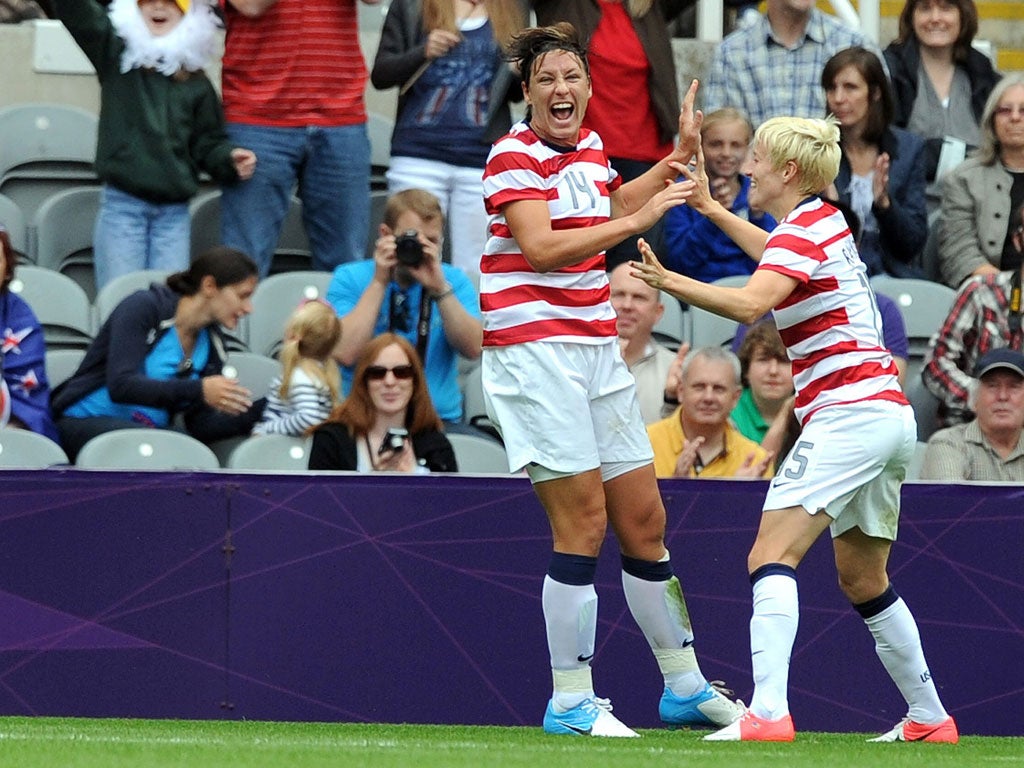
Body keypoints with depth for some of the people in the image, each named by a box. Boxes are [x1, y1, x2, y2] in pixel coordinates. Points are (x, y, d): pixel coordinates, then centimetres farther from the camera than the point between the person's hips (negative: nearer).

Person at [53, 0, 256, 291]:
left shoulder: (196, 82, 11)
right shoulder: (115, 54, 5)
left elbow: (208, 143, 14)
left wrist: (230, 159, -7)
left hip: (174, 212, 2)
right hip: (122, 205, -2)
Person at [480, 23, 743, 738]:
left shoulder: (590, 146, 13)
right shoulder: (514, 155, -11)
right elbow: (540, 249, -24)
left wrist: (680, 154, 31)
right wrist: (637, 219, -25)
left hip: (595, 347, 8)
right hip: (533, 349, -8)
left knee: (644, 521, 11)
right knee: (584, 522, -11)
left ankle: (686, 687, 21)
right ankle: (571, 702, -4)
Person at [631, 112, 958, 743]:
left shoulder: (801, 232, -10)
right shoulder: (826, 221, 16)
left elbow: (749, 304, -30)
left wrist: (672, 282, -33)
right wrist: (712, 210, 44)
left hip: (847, 414, -10)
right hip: (889, 413, 10)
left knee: (771, 556, -18)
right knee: (863, 580, 19)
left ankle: (768, 714, -34)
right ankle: (930, 719, 24)